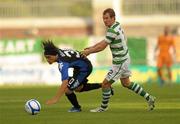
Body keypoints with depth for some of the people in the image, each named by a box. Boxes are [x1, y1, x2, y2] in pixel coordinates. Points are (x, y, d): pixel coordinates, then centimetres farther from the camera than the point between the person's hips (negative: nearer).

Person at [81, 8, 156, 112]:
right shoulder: (117, 25, 4)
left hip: (120, 62, -10)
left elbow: (102, 47, -21)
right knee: (126, 83, 23)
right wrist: (91, 47, 10)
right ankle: (149, 98, 28)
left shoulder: (113, 31, -26)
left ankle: (103, 107, 17)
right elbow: (105, 41, 15)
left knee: (106, 84, 1)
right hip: (125, 59, 10)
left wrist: (88, 51, -8)